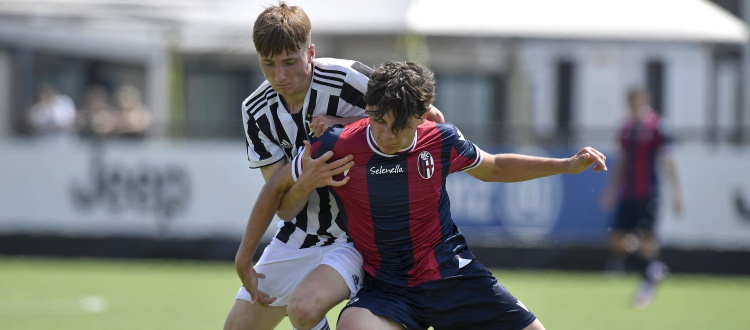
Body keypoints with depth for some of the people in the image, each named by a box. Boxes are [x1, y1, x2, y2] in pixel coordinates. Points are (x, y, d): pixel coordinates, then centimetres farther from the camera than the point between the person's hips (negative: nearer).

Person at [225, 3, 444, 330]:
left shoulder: (348, 79, -21)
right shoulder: (256, 111, -7)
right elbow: (284, 205, -10)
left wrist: (343, 125, -23)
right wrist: (308, 181, -35)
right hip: (299, 237, 6)